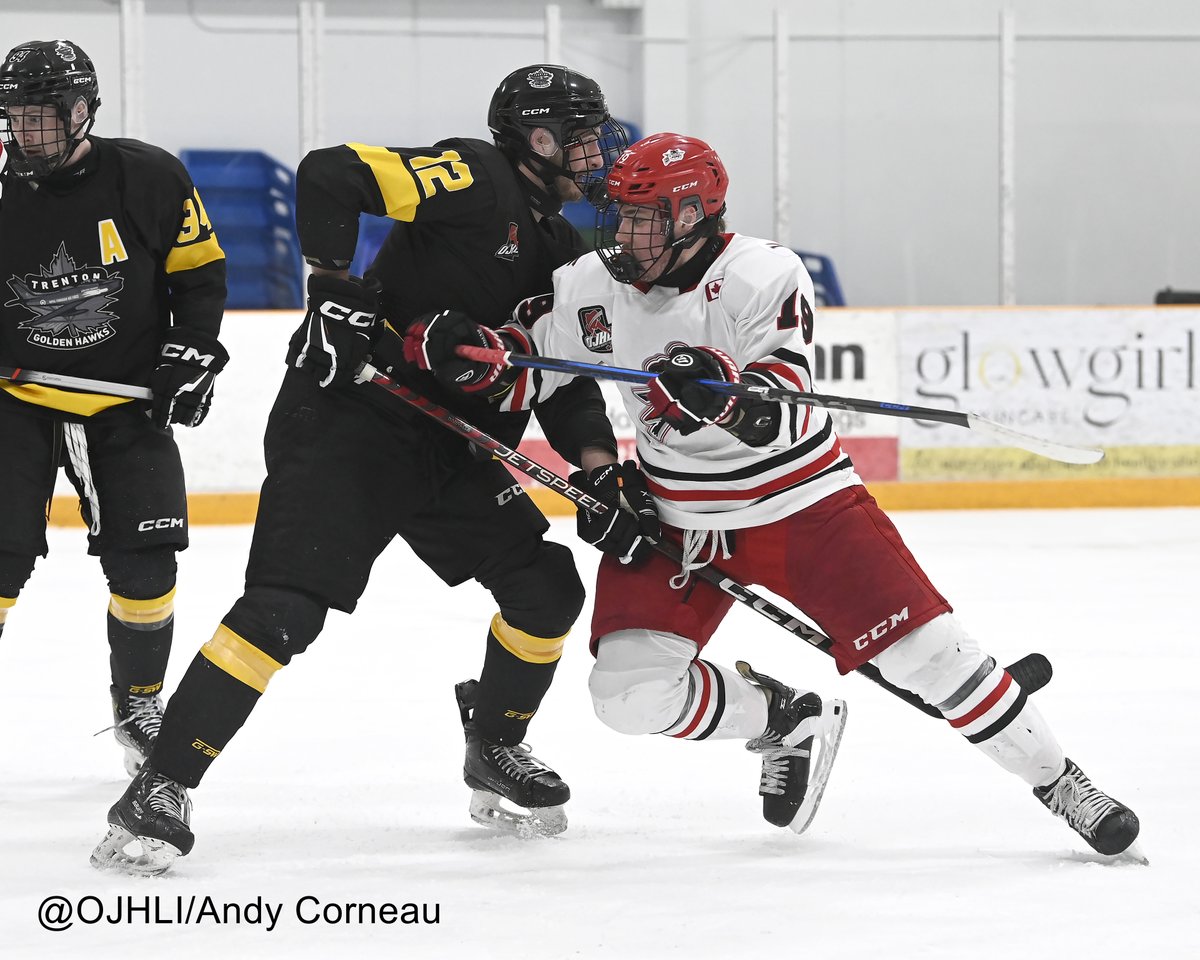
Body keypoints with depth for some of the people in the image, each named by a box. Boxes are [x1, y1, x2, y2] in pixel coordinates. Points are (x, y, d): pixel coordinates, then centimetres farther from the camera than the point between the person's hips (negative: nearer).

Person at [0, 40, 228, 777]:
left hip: (127, 401, 0)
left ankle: (140, 703, 17)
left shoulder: (150, 180, -9)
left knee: (144, 565, -5)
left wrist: (191, 355, -8)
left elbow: (201, 273, 2)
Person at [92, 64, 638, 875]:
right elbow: (330, 175, -20)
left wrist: (602, 474, -1)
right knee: (286, 608, -18)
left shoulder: (560, 252, 15)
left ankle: (496, 751, 27)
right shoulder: (474, 180, -11)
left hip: (453, 448, 8)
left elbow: (566, 381, 14)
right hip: (349, 420, -8)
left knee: (549, 587, 4)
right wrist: (334, 291, -23)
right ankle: (162, 790, -15)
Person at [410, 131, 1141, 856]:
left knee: (923, 648, -11)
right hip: (677, 523, 4)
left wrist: (723, 396, -50)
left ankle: (1055, 778, 6)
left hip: (801, 506, -4)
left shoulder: (765, 278, -21)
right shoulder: (594, 287, -7)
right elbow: (526, 371, 3)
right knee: (630, 691, -12)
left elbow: (778, 419, -28)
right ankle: (781, 721, 13)